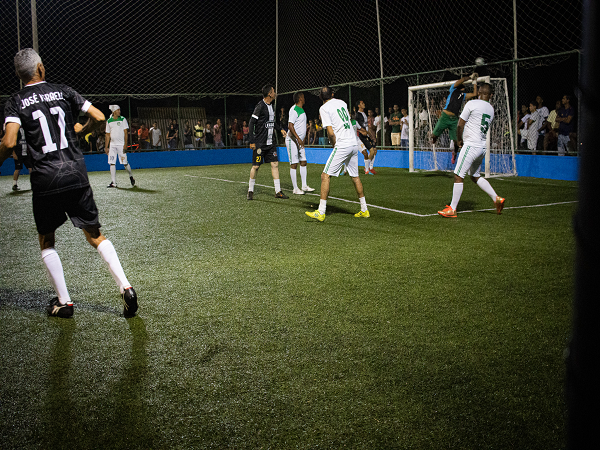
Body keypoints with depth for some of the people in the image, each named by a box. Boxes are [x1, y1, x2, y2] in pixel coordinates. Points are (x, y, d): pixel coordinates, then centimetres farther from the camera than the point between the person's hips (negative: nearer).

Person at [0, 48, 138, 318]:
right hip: (76, 174, 2)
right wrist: (81, 130, 24)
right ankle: (125, 288, -2)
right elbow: (99, 117, 4)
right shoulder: (63, 91, 8)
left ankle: (63, 302, 17)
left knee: (46, 241, 16)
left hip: (45, 179, -2)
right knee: (95, 236, 11)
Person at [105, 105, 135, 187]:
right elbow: (108, 135, 13)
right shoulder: (109, 121, 9)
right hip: (112, 145, 3)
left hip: (121, 144, -3)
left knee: (124, 163, -5)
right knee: (112, 163, -3)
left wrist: (125, 144, -13)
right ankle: (113, 182, -1)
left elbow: (125, 132, -4)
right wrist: (106, 147, 9)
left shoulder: (123, 119, 0)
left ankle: (131, 176, 21)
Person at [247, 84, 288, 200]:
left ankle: (278, 191, 8)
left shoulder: (270, 105, 11)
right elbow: (252, 123, -15)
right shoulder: (260, 106, -14)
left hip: (270, 142, 8)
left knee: (275, 164, 4)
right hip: (260, 143, -8)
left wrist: (280, 129, 14)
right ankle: (250, 191, 13)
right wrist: (252, 141, -19)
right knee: (256, 166, -1)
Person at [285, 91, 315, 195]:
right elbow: (290, 126, -24)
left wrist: (302, 139, 23)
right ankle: (295, 188, -1)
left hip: (299, 140, 10)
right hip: (292, 140, -10)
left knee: (303, 162, 9)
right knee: (294, 164, -6)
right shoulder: (294, 110, -16)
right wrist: (298, 138, -30)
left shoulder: (300, 109, 14)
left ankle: (304, 186, 16)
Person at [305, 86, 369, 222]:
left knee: (325, 176, -4)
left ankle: (321, 212, -9)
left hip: (342, 145, -7)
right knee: (355, 177, 17)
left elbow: (331, 133, -13)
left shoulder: (324, 108, -5)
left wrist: (334, 145, 3)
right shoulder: (342, 102, 15)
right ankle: (364, 210, 23)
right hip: (354, 144, 7)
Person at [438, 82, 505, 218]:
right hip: (482, 146, 8)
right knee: (475, 176, 22)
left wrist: (459, 140, 12)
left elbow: (460, 125, -3)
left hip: (471, 145, -8)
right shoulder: (491, 109, 12)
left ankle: (452, 209, -4)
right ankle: (496, 198, 16)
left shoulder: (472, 103, -7)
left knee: (458, 176, -5)